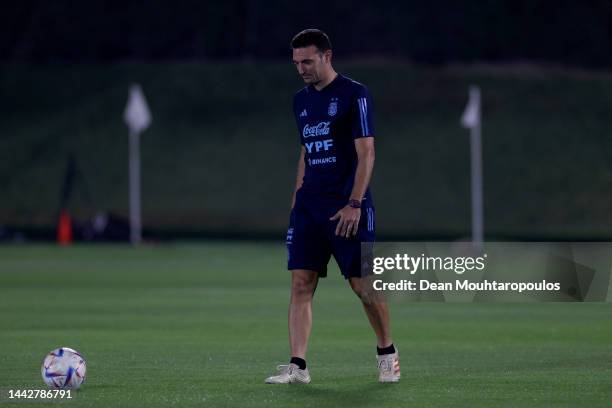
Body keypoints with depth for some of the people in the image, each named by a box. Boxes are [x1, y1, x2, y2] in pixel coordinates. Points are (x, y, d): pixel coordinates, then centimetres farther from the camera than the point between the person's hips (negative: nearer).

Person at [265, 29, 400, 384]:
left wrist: (354, 203, -19)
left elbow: (366, 153, -11)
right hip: (309, 205, 6)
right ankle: (298, 366, -6)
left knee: (364, 284, -2)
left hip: (348, 206, -6)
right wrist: (297, 199, 15)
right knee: (301, 285, -4)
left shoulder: (354, 95, -7)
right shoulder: (302, 100, 14)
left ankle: (388, 353, 17)